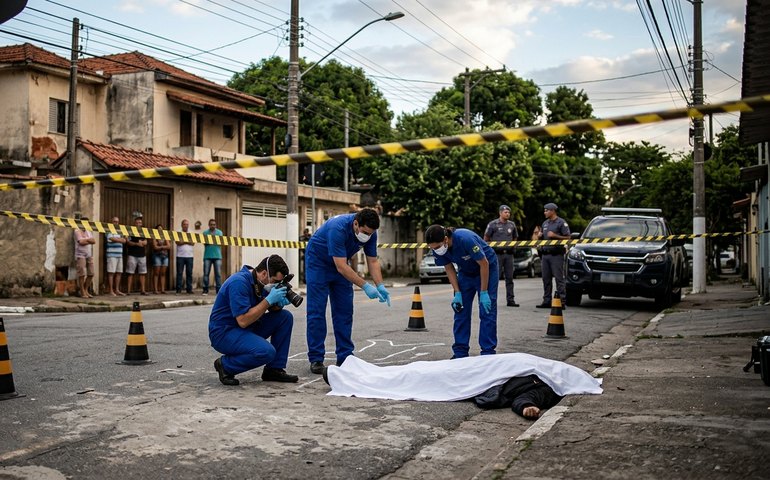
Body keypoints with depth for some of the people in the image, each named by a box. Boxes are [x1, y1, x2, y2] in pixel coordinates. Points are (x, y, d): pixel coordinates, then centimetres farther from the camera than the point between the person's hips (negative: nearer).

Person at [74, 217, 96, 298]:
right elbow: (81, 242, -15)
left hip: (89, 255, 7)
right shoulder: (77, 231, -2)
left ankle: (86, 290, 15)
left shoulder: (88, 232, 19)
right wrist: (89, 240, 0)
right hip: (80, 255, -6)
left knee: (91, 274, 3)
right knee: (82, 274, -8)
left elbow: (94, 241, 6)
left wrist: (86, 240, -8)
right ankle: (82, 292, -1)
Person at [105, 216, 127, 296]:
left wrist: (117, 239, -9)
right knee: (111, 272, -5)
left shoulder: (120, 232, 19)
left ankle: (117, 290, 15)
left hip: (120, 254, 7)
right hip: (112, 254, -7)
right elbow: (113, 239, -15)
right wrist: (120, 239, 2)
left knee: (119, 273, 8)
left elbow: (124, 241, 7)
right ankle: (111, 290, -2)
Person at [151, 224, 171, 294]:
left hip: (165, 256, 5)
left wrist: (161, 246, -6)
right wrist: (164, 247, -3)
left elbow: (169, 246, 5)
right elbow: (155, 247, -10)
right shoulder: (155, 237, 2)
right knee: (156, 273, -6)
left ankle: (162, 289, 3)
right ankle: (155, 289, -7)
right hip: (157, 256, -5)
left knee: (163, 274, 3)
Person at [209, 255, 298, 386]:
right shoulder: (239, 282, -25)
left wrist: (279, 303, -14)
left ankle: (274, 369, 3)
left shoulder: (260, 281, 2)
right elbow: (243, 321, -30)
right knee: (267, 351, -30)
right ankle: (225, 365, -5)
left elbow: (272, 309, 10)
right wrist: (269, 299, -27)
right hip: (224, 332, -9)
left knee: (285, 317, -2)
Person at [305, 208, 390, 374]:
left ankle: (345, 357, 6)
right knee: (316, 311, -9)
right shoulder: (338, 228, -37)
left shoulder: (370, 232, -18)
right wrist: (365, 286, -38)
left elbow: (373, 261, -11)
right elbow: (341, 266, -38)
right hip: (318, 261, -6)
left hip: (340, 264, 6)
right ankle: (316, 359, -4)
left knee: (344, 311, 1)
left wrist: (380, 286, -25)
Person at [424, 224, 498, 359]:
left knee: (487, 311, -9)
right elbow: (449, 269, -5)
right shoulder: (437, 249, -20)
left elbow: (484, 264, -26)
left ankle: (488, 352, -3)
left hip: (486, 269, -5)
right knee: (460, 310, 1)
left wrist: (483, 293, -23)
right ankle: (460, 352, 7)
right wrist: (457, 293, -12)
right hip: (465, 272, 5)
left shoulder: (466, 239, -37)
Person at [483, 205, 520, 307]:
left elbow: (515, 238, 24)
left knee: (509, 278, 5)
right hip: (497, 254, -5)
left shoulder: (512, 225, 12)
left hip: (509, 254, 5)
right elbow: (486, 239, 2)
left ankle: (510, 300, 9)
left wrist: (513, 247, 12)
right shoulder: (493, 224, -3)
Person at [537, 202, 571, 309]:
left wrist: (554, 236, -15)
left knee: (559, 278, -8)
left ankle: (562, 302, -8)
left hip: (556, 255, -7)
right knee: (546, 279, 8)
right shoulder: (545, 223, 19)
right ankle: (546, 301, 14)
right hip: (545, 254, 7)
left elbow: (567, 238, -7)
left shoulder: (561, 222, -3)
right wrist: (540, 236, 5)